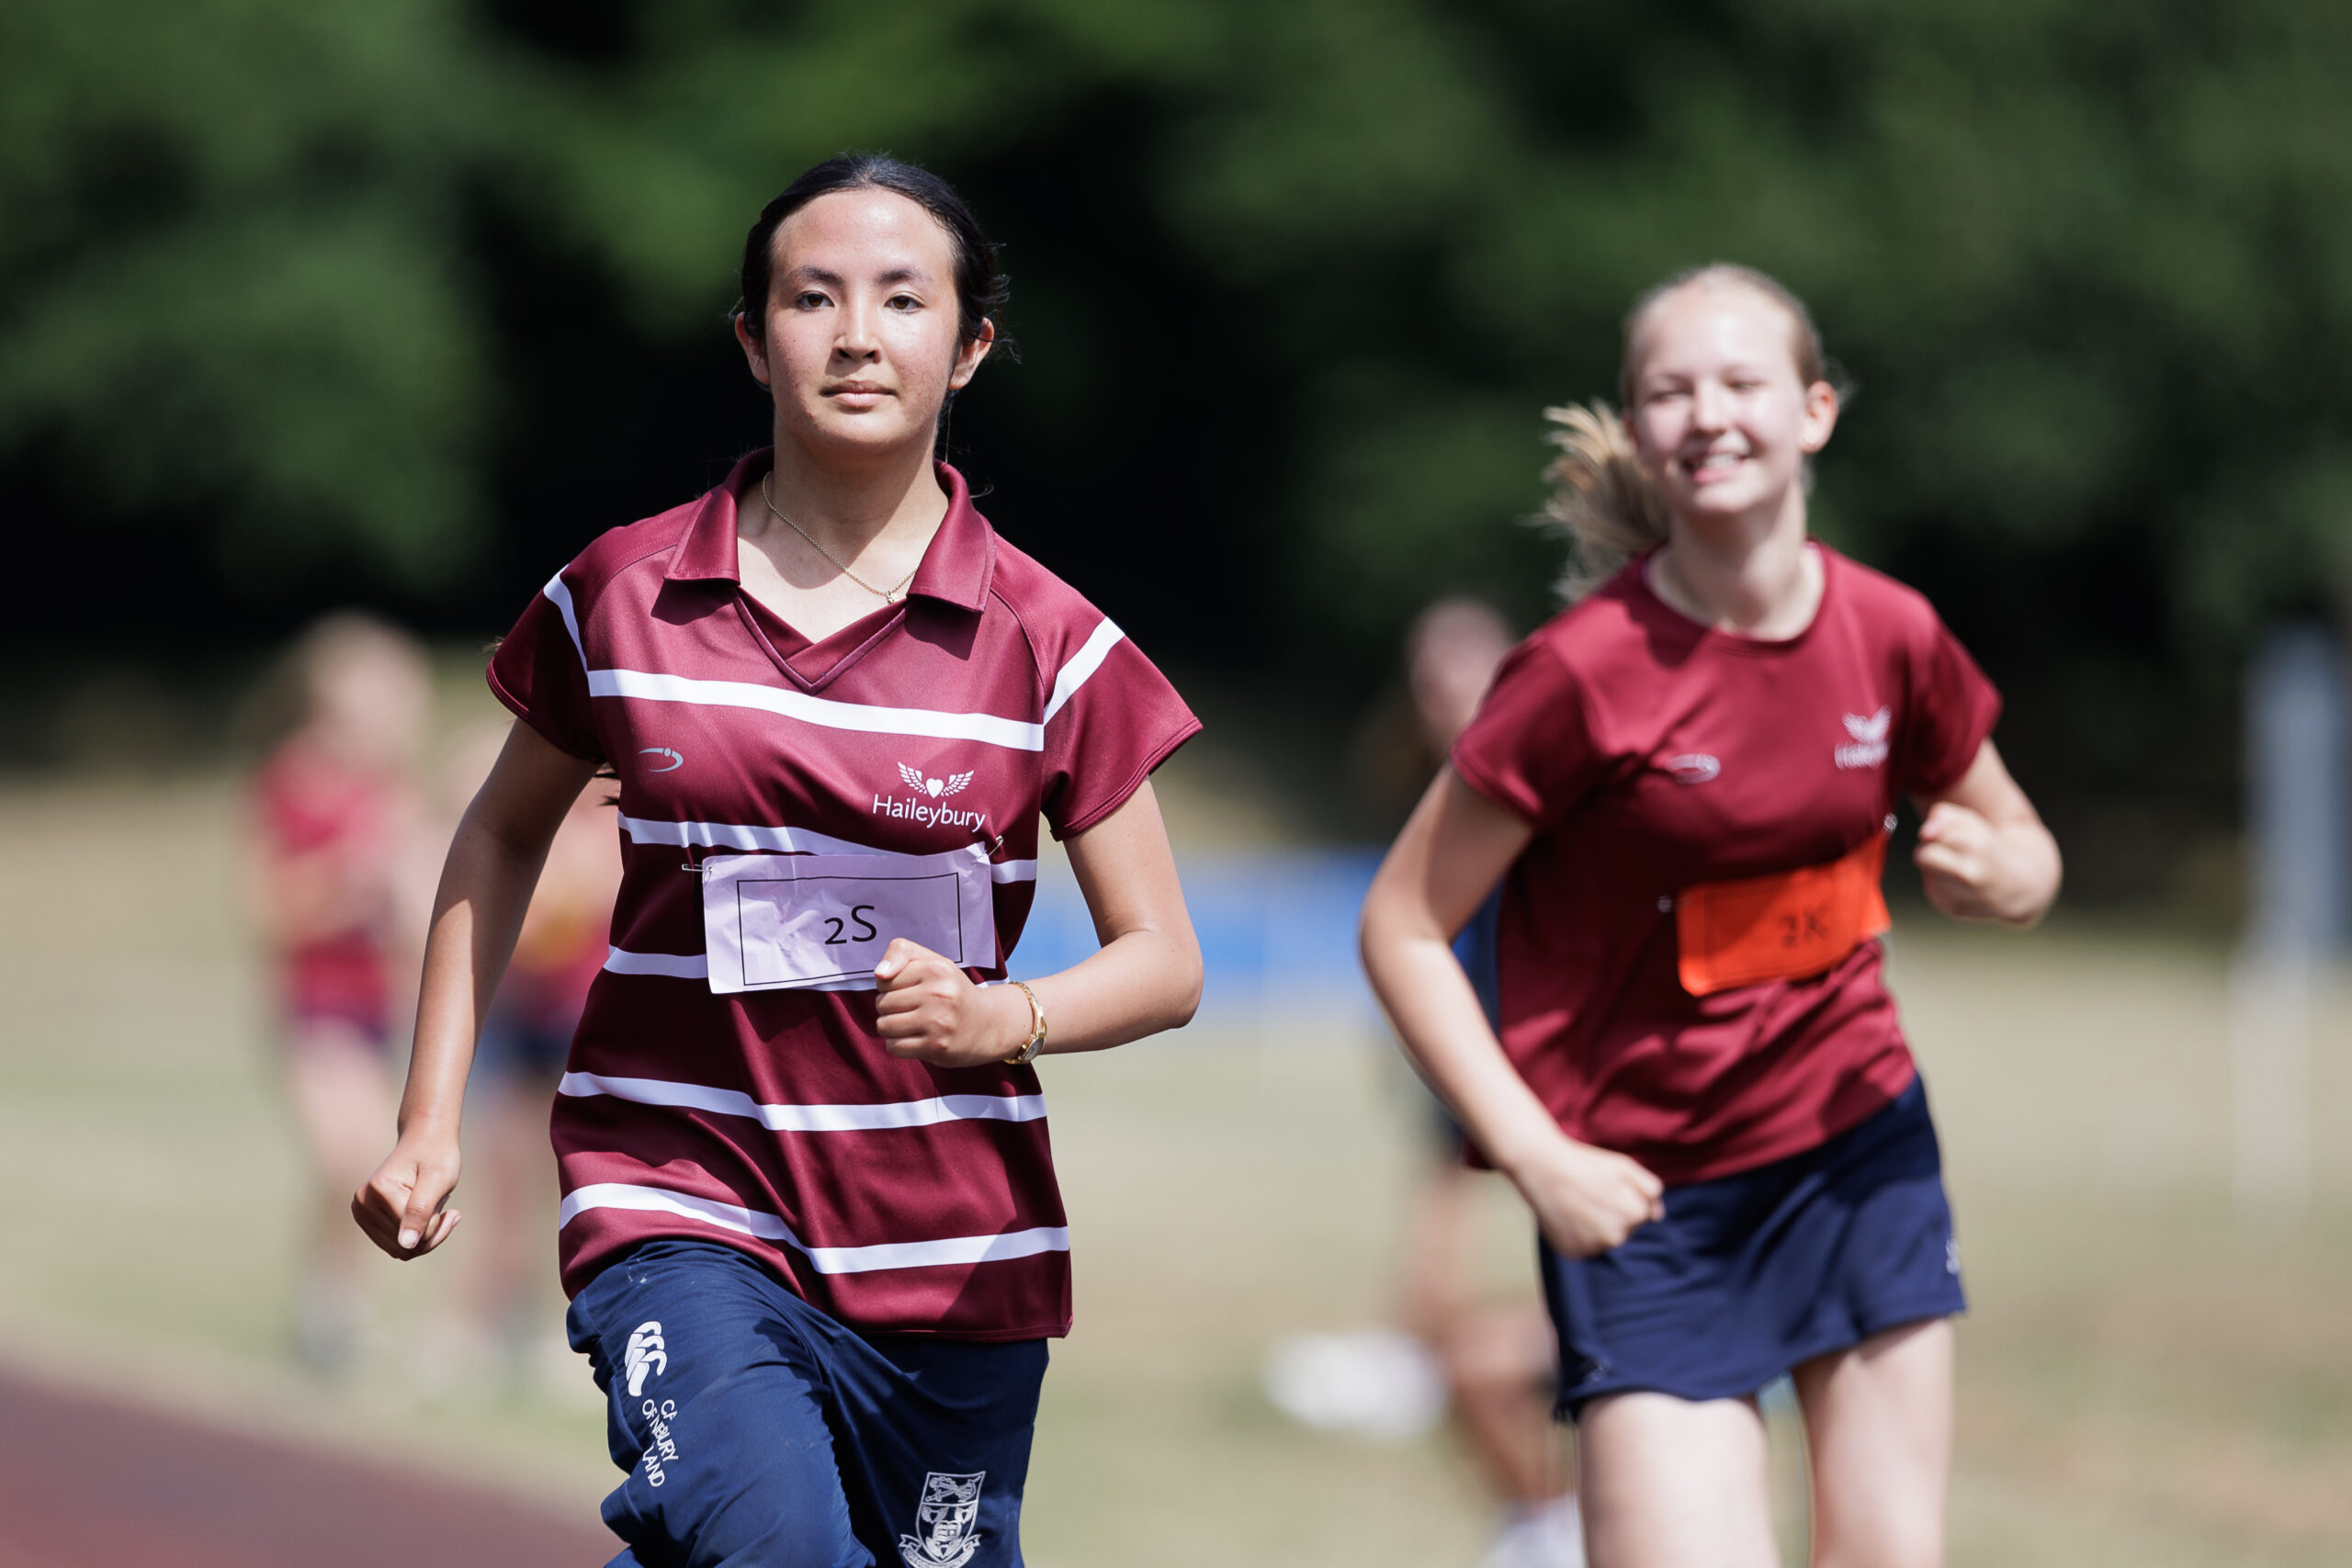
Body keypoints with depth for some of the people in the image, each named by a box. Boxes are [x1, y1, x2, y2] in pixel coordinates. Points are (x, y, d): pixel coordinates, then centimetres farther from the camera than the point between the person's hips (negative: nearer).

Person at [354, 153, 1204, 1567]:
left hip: (951, 1248, 2)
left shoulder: (1047, 643, 0)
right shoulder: (622, 597, 2)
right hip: (680, 1197, -2)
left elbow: (1164, 965, 2)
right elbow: (505, 833, 18)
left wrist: (1001, 1018, -19)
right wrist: (430, 1118, 11)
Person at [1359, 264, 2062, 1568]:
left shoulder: (1890, 637, -3)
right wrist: (1535, 1158, -18)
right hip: (1646, 1191, -4)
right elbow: (1402, 929, -11)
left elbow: (2024, 849, 14)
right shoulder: (1585, 672, -17)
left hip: (1856, 1141, 4)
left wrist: (1996, 875, -11)